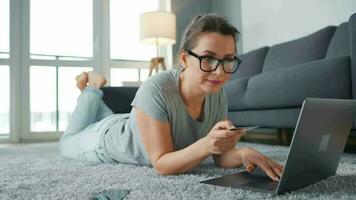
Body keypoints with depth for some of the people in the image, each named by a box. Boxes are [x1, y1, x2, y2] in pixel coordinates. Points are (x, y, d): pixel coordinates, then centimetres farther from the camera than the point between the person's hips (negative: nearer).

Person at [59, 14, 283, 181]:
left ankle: (95, 92, 49)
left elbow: (222, 156, -21)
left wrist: (243, 153, -43)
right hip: (106, 139, -4)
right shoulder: (155, 90, -43)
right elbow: (161, 164, -40)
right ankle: (91, 92, 35)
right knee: (68, 143, 31)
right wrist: (206, 145, -56)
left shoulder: (218, 94, -25)